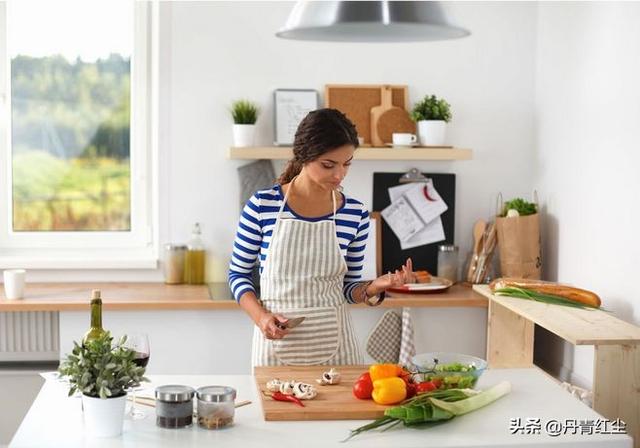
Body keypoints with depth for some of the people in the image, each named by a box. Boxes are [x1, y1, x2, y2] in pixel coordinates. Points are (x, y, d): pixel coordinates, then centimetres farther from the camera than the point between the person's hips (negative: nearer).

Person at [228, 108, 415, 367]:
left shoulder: (355, 214, -2)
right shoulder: (262, 206, -8)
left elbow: (348, 288, 7)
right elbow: (238, 273, 2)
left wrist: (374, 288, -13)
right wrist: (261, 317, -13)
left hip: (333, 341, 2)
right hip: (276, 339, -2)